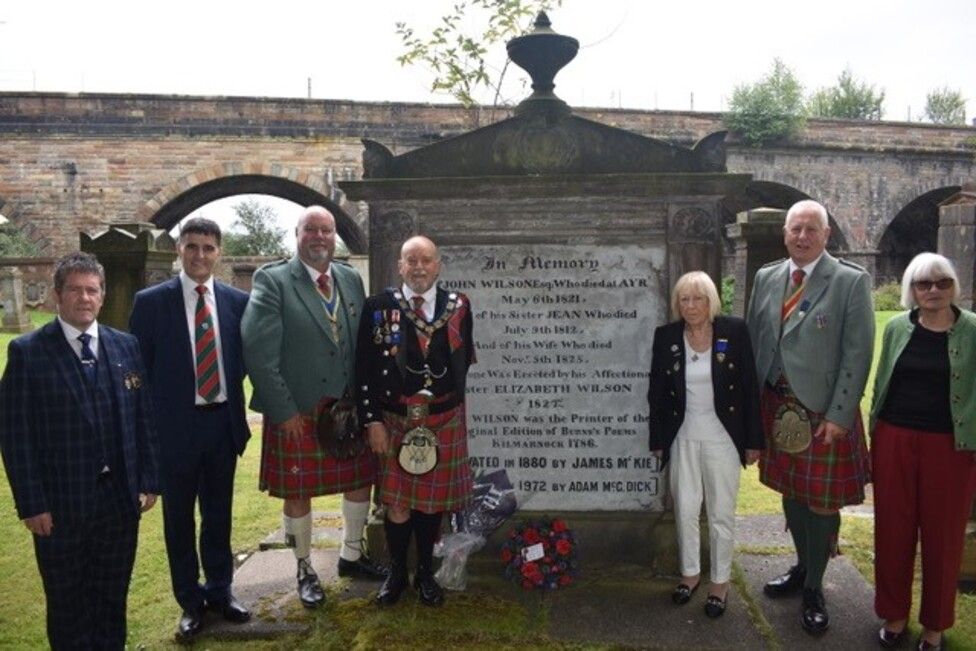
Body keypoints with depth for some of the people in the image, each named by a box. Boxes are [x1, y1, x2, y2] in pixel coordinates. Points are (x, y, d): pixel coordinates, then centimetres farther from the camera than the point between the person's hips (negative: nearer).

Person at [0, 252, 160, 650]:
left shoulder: (126, 346, 3)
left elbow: (145, 417, 6)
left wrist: (149, 480, 3)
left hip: (121, 497, 3)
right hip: (61, 502, -3)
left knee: (113, 598, 17)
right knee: (69, 604, 14)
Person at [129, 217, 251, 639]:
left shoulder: (237, 301, 1)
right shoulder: (151, 302, -6)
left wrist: (232, 395, 0)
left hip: (223, 423, 2)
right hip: (175, 426, -2)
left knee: (219, 514, 17)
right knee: (179, 519, 12)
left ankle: (220, 591, 35)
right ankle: (190, 601, 30)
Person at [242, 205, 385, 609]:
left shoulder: (351, 279, 6)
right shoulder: (272, 281, -10)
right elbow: (259, 351, -15)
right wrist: (284, 411, -15)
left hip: (349, 409, 5)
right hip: (298, 413, -5)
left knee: (361, 482, 15)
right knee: (298, 494, 10)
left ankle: (351, 556, 38)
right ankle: (305, 570, 31)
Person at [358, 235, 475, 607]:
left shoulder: (458, 307, 0)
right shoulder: (379, 307, -5)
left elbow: (464, 360, 10)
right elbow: (365, 370, -5)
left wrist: (449, 399, 8)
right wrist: (373, 420, -8)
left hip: (444, 422, 1)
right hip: (394, 421, -1)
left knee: (432, 500, 12)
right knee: (397, 504, 6)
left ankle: (425, 573, 29)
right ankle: (397, 573, 26)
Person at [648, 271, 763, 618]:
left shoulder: (734, 331, -7)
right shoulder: (666, 336, -2)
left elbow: (749, 387, -4)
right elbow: (657, 392, 3)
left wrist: (753, 440, -4)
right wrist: (658, 440, 3)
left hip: (722, 436, -2)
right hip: (682, 436, 2)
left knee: (721, 512, 8)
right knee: (685, 510, 12)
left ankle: (720, 580, 26)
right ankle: (690, 572, 32)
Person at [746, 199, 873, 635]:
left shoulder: (851, 282, -8)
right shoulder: (766, 278, 6)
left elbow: (858, 354, -10)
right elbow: (753, 340, 8)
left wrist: (838, 415, -14)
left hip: (824, 410, -4)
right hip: (777, 406, 5)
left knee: (821, 501, 6)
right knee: (790, 493, 17)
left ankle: (813, 589, 24)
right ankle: (803, 566, 39)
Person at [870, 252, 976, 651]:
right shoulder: (897, 327, 3)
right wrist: (875, 433, 10)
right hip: (895, 440, 2)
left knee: (943, 535, 8)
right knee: (893, 530, 10)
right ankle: (894, 614, 27)